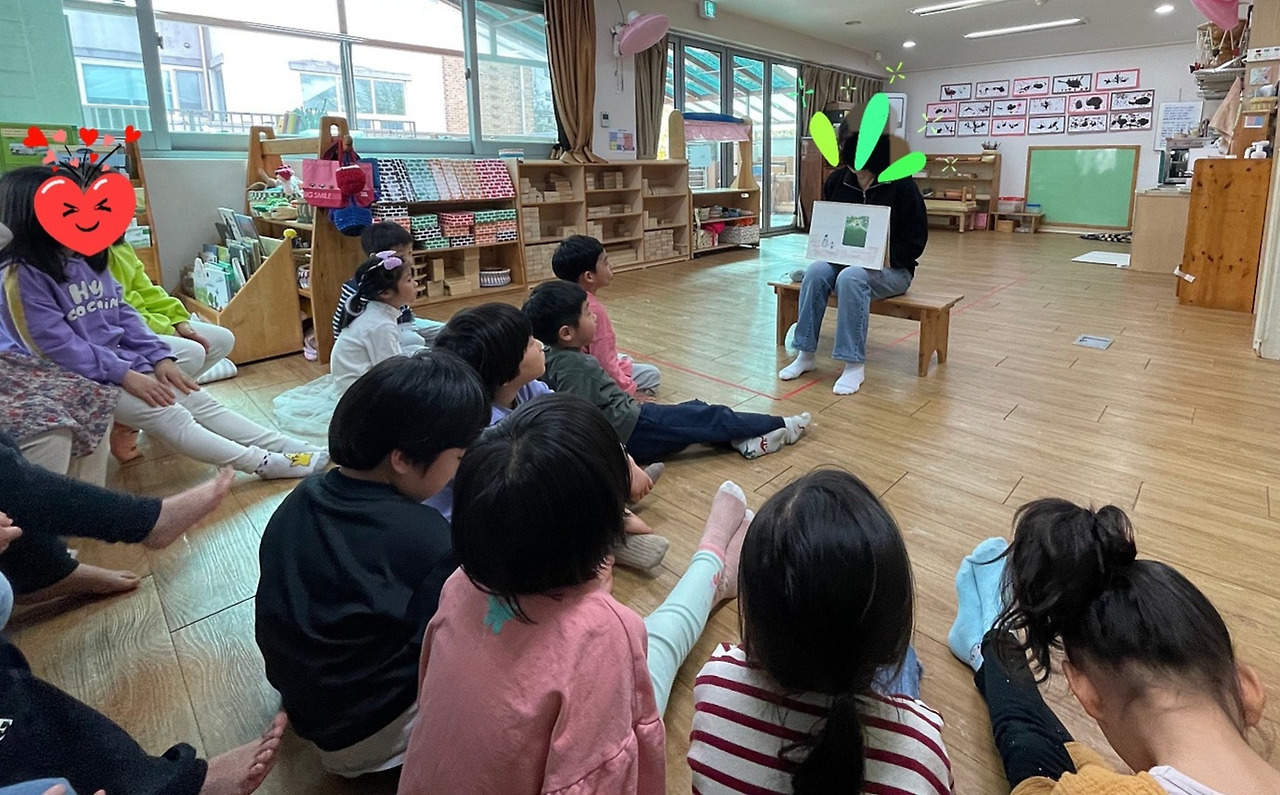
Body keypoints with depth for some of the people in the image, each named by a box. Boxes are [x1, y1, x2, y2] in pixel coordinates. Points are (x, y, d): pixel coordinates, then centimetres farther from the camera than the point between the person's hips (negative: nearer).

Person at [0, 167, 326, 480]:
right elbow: (56, 346, -20)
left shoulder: (87, 258, 9)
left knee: (198, 400, -6)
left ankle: (292, 449, -13)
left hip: (122, 360, 8)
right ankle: (266, 463, -28)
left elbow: (123, 313, 10)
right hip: (74, 377, -8)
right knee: (166, 414, -22)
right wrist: (125, 375, -22)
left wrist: (160, 357, -2)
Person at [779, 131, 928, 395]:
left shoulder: (900, 183, -11)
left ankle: (855, 364, -30)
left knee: (851, 278, -35)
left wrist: (887, 257, -22)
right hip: (844, 260, 5)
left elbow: (916, 238, -9)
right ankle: (806, 354, -20)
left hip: (892, 268, -4)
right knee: (816, 271, -26)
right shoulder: (837, 180, 2)